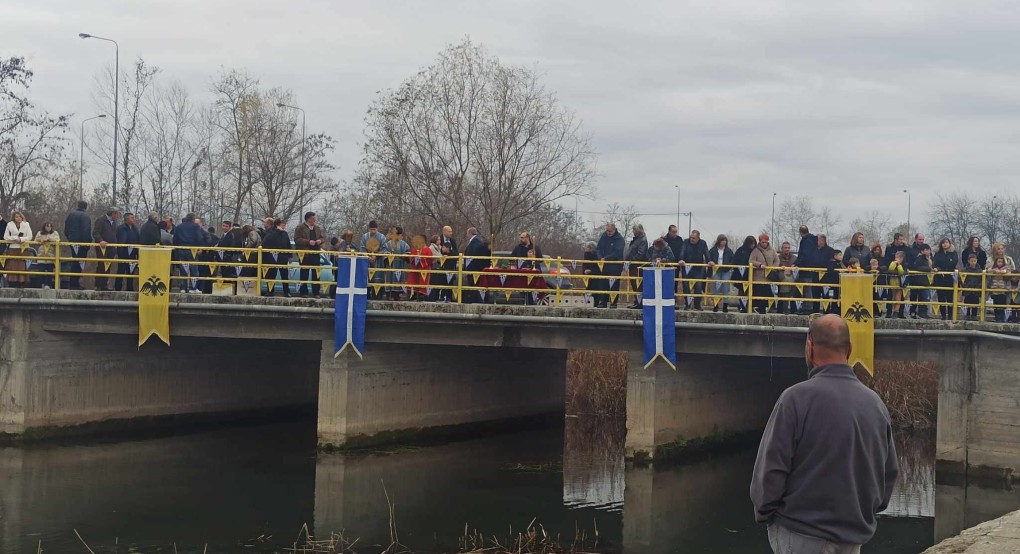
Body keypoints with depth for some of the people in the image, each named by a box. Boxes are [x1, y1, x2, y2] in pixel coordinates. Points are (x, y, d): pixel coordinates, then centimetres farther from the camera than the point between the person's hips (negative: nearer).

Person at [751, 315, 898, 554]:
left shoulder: (797, 398, -15)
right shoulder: (875, 403, 4)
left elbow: (771, 466, -13)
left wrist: (763, 512, 2)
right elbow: (890, 471, 11)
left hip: (802, 533, -6)